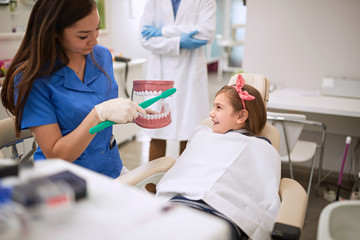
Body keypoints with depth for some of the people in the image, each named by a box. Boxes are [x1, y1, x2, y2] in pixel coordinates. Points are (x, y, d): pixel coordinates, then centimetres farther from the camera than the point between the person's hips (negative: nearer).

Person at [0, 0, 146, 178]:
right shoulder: (30, 79, -16)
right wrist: (100, 114, -29)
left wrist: (133, 112, -5)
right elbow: (55, 156, -16)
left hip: (111, 170, 5)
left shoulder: (102, 56, 2)